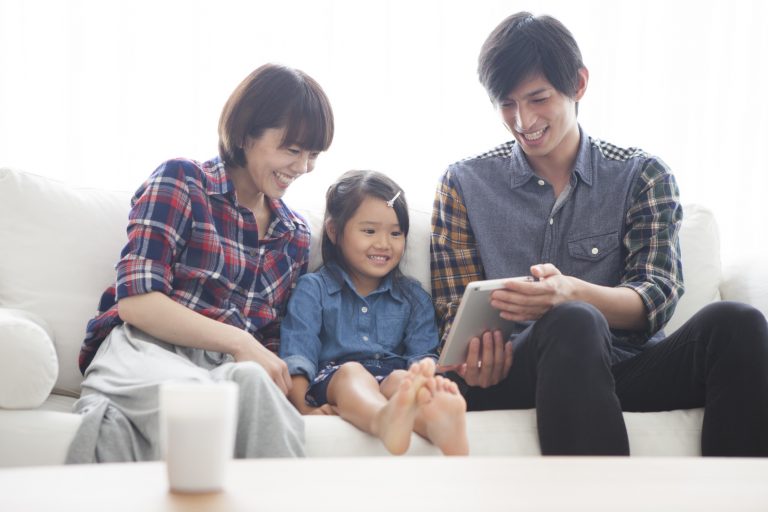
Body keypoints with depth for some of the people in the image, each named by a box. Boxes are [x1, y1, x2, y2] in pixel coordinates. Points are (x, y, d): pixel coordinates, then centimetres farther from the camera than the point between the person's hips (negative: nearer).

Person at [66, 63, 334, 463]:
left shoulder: (295, 236, 21)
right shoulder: (181, 182, 5)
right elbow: (135, 301, -6)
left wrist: (299, 396, -3)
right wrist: (237, 342, -12)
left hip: (228, 370, 4)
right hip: (142, 353, -4)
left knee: (250, 380, -37)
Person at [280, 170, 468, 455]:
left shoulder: (414, 297, 26)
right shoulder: (313, 289, 17)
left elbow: (423, 355, 9)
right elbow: (297, 355, 2)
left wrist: (429, 379, -17)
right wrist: (305, 408, -17)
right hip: (331, 381, -2)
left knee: (400, 379, -33)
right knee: (352, 372, -36)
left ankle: (436, 423, -71)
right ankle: (386, 419, -73)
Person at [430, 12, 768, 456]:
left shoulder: (643, 177, 12)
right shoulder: (465, 184, 13)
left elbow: (656, 299, -2)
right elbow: (456, 310, 9)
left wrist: (571, 293, -25)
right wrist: (471, 357, -17)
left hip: (627, 369, 2)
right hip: (511, 375, -2)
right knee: (575, 323, -36)